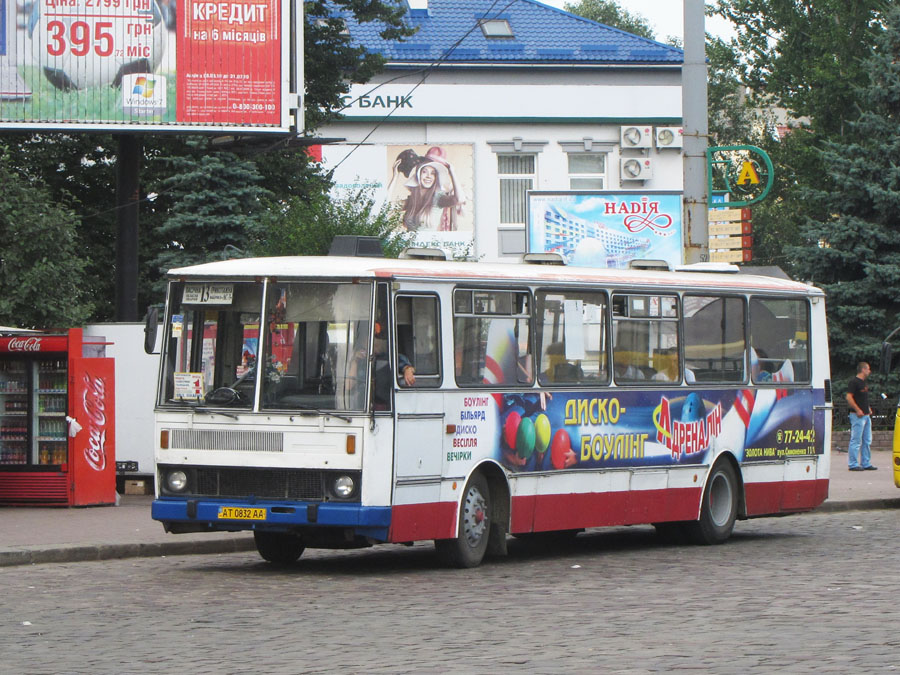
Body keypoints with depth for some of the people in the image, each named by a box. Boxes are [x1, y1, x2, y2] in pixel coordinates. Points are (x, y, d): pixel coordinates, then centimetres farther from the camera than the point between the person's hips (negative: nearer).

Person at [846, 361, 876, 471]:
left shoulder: (863, 382, 17)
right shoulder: (854, 382, -12)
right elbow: (849, 397, -18)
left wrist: (868, 409, 17)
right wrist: (858, 410, -20)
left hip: (866, 415, 10)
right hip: (858, 416, -10)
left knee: (867, 441, 11)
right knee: (856, 441, -7)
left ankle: (866, 463, 17)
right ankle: (853, 464, -5)